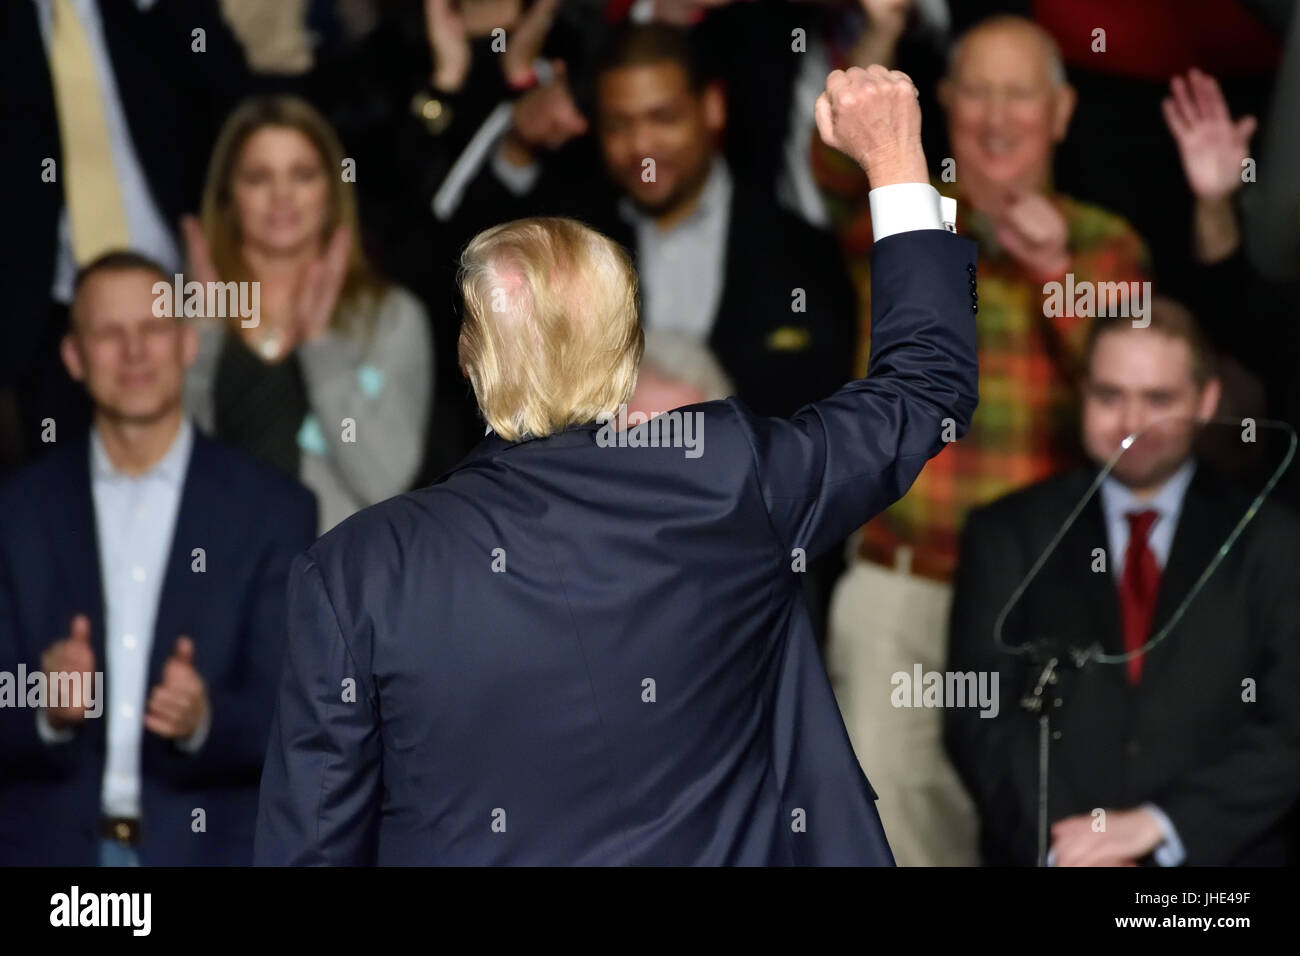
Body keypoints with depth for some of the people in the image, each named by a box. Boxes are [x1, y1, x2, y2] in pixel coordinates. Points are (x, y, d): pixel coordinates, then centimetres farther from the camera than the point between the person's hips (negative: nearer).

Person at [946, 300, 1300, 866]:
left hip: (1217, 851, 0)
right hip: (1048, 853, 0)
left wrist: (1156, 825, -9)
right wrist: (1066, 840, -12)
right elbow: (977, 716, 3)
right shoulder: (1008, 536, 11)